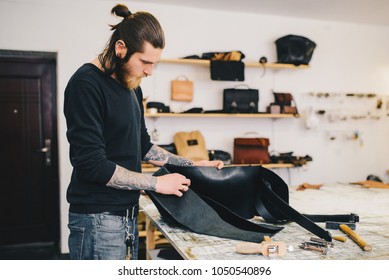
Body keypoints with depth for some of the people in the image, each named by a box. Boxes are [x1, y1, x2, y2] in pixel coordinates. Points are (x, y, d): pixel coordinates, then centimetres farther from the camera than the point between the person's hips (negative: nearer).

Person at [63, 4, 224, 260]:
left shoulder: (131, 86, 9)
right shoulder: (86, 84, -16)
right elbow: (92, 164, -22)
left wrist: (191, 164, 11)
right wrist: (157, 183, -16)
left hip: (128, 214, 8)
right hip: (97, 219, -8)